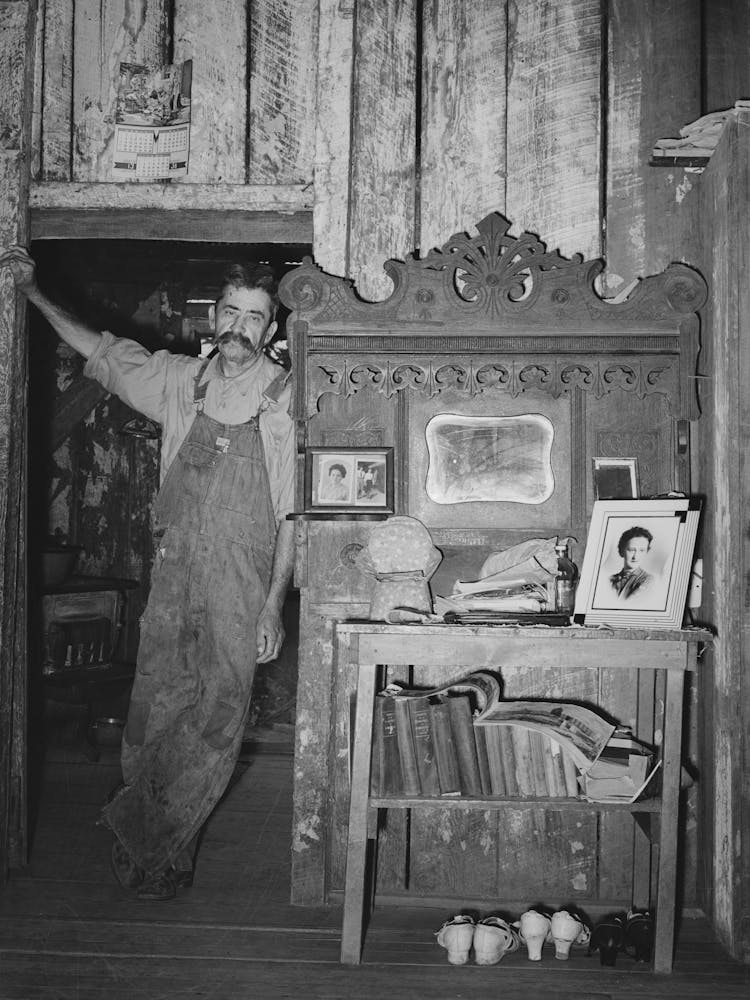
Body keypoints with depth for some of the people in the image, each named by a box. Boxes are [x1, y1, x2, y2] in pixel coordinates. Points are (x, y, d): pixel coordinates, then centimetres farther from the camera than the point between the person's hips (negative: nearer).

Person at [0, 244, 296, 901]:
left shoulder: (286, 403, -5)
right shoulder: (180, 380, 6)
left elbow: (292, 515, -6)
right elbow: (103, 353, 19)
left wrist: (273, 604, -11)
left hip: (242, 586, -3)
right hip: (174, 573, 4)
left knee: (217, 720, 0)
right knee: (154, 710, 7)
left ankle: (155, 846, 19)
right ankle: (152, 846, 25)